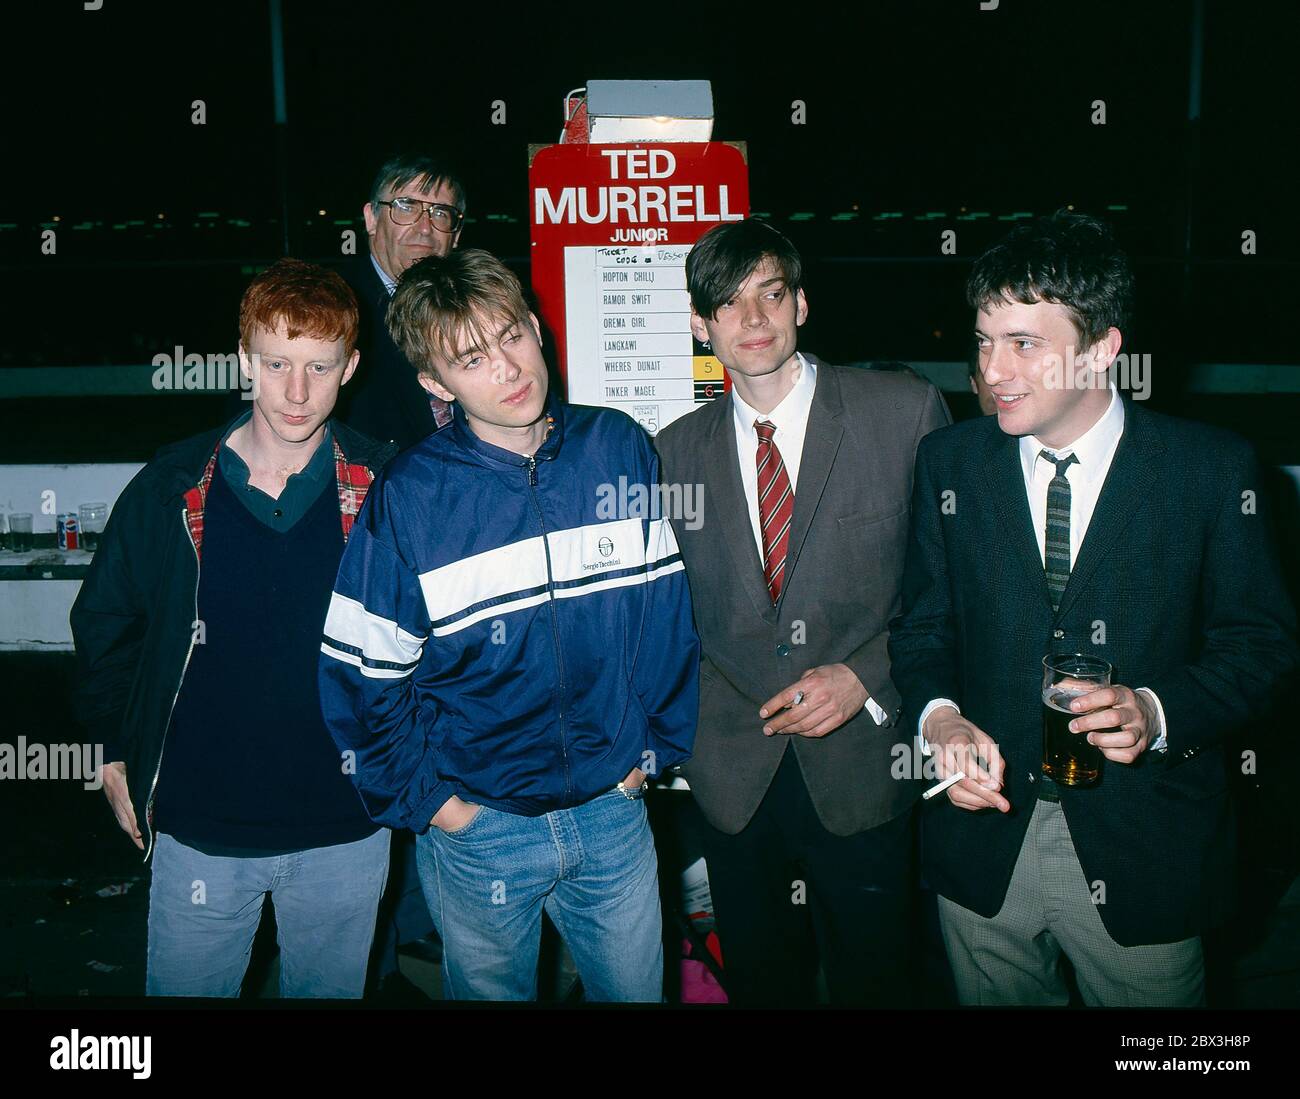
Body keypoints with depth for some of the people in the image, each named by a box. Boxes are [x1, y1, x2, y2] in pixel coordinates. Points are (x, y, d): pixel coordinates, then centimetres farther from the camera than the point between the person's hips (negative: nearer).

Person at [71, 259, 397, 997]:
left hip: (346, 830, 0)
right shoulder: (173, 489, -7)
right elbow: (105, 622, 7)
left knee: (330, 988, 20)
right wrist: (119, 750, 7)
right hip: (198, 829, 1)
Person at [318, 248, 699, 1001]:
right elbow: (358, 671, -8)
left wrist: (659, 744, 2)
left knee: (636, 988, 21)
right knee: (492, 992, 21)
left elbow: (668, 605, 0)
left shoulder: (621, 449, -7)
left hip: (614, 811, 2)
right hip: (478, 827, -1)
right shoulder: (409, 496, -13)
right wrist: (424, 799, -5)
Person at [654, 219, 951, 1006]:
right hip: (733, 775, 2)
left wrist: (866, 675, -14)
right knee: (760, 984, 18)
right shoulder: (679, 449, 3)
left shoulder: (906, 410, -6)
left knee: (871, 983, 16)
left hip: (862, 769, -2)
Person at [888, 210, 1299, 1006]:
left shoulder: (1215, 468, -8)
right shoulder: (949, 462, -1)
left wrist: (1159, 711, -21)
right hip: (985, 842, 2)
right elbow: (925, 625, 4)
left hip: (1144, 855, -1)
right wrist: (940, 717, -15)